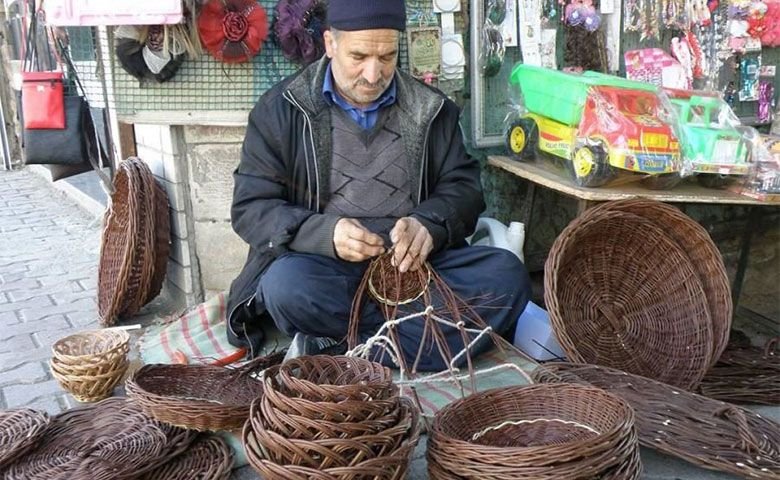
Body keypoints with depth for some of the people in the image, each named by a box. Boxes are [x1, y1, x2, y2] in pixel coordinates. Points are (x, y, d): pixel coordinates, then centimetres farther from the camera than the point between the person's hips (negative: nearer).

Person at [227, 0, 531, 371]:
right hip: (326, 266, -2)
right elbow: (250, 207, -2)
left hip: (414, 265, 3)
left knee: (506, 276, -23)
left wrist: (428, 224, -17)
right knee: (286, 285, -35)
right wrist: (325, 233, -22)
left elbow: (463, 187, 7)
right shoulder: (281, 109, 3)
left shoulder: (430, 109, 10)